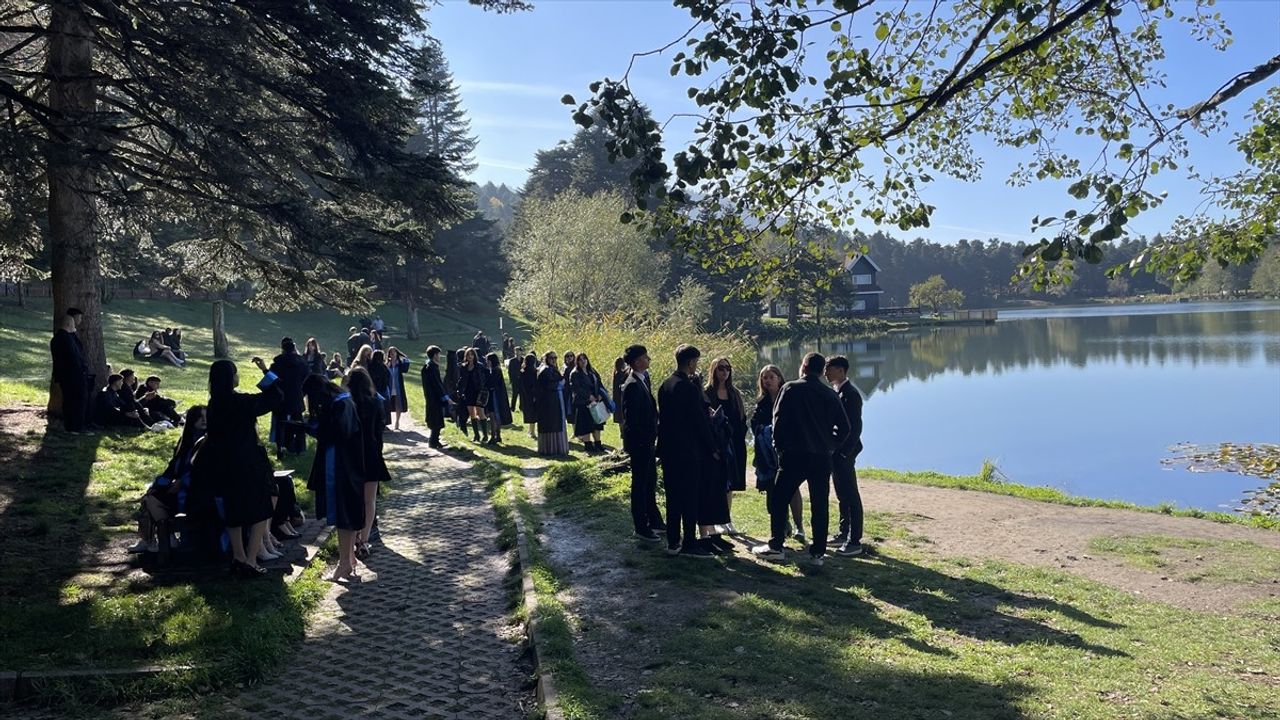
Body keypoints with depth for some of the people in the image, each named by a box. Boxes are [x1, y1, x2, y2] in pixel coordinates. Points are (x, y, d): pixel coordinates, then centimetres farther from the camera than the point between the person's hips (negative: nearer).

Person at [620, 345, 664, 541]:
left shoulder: (644, 378, 8)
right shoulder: (632, 386, -21)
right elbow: (630, 418, -22)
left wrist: (652, 435, 12)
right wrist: (641, 441, -19)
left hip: (647, 440, 9)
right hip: (639, 442, -9)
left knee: (650, 482, 20)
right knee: (640, 484, 1)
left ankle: (654, 520, 34)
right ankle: (641, 527, 11)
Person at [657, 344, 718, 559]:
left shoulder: (665, 386, 8)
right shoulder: (689, 388, -16)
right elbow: (700, 421, -13)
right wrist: (712, 448, -4)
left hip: (668, 450, 8)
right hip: (688, 451, -8)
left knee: (673, 498, 12)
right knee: (690, 499, -1)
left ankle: (673, 542, 18)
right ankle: (689, 544, 3)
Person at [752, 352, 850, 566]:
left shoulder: (790, 389, -4)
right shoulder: (831, 395, 6)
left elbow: (778, 420, -6)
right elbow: (844, 427, 6)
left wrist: (779, 445, 6)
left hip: (794, 454, -3)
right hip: (822, 458, 3)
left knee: (778, 500, 8)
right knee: (819, 505, 8)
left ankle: (775, 545, 7)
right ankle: (818, 552, 10)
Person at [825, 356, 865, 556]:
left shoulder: (850, 394, -15)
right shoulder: (835, 392, 13)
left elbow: (855, 427, -18)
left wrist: (845, 453, -20)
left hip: (844, 453, -9)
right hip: (834, 452, 9)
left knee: (851, 496, -5)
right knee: (842, 496, 16)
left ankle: (855, 541, -1)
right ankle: (844, 533, 26)